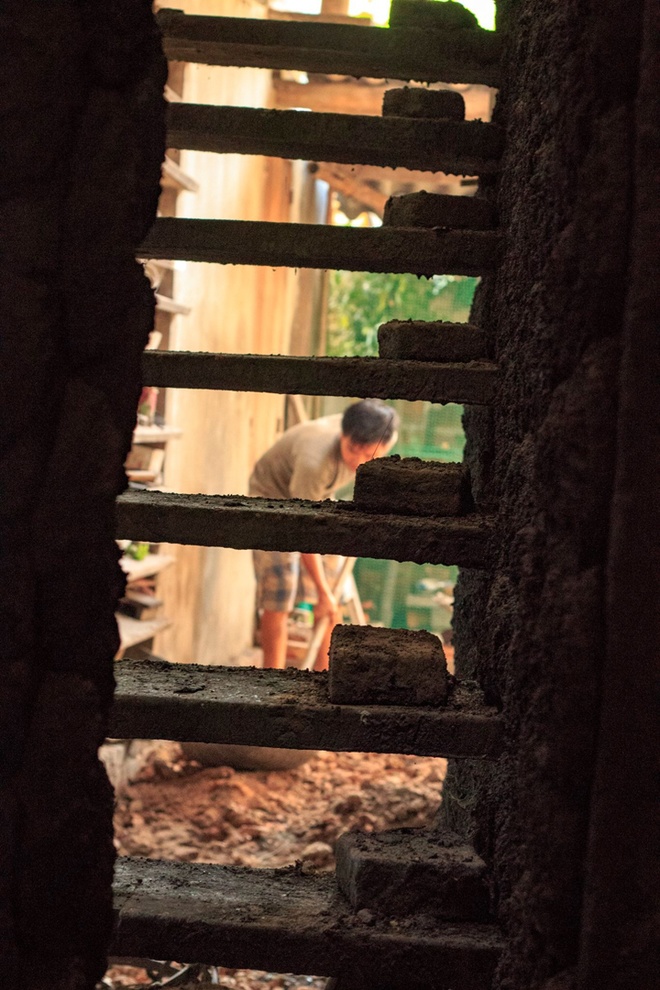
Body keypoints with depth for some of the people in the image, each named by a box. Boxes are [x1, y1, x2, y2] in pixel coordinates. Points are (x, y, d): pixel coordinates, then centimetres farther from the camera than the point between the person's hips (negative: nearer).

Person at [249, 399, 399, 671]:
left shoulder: (387, 439, -23)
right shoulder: (315, 460, -42)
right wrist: (323, 593, -26)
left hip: (317, 497, 6)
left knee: (336, 593, 4)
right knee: (278, 598, -11)